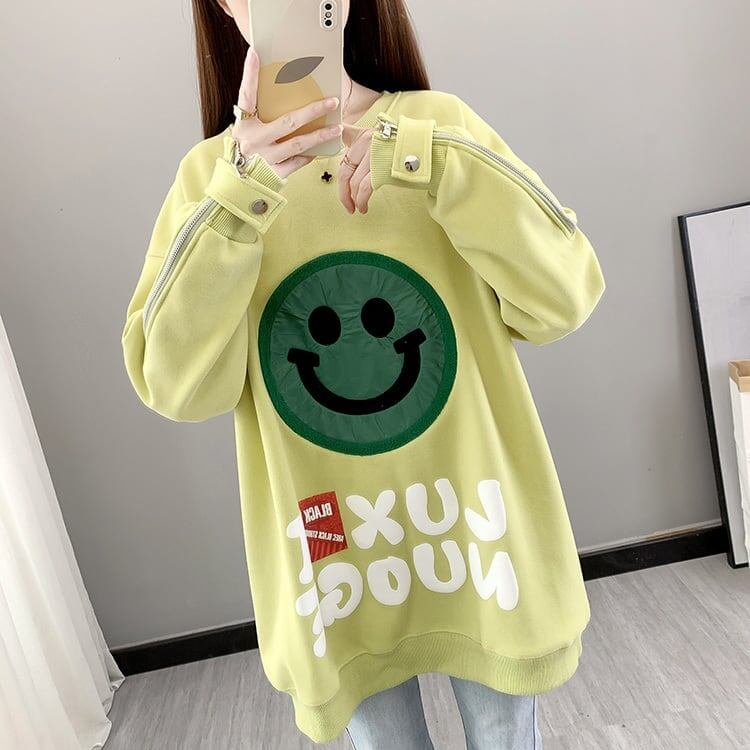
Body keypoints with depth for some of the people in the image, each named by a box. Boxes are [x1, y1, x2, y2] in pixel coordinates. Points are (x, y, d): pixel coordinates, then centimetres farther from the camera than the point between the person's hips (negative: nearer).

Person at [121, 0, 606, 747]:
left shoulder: (438, 122, -2)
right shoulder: (211, 172, -1)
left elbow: (565, 296, -11)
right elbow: (178, 389, -12)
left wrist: (428, 163, -21)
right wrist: (241, 200, -21)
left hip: (474, 521, 1)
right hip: (330, 557, 0)